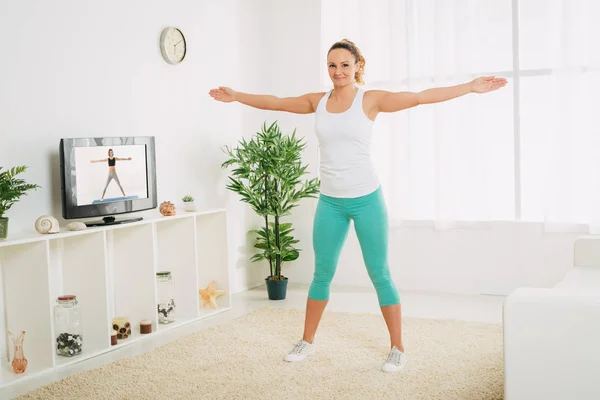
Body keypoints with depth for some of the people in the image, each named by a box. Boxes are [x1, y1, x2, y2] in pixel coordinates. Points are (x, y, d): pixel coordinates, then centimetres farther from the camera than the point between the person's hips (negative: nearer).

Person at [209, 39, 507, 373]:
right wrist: (236, 96, 18)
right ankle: (307, 342, 27)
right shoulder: (317, 101, 5)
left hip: (366, 199, -3)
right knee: (322, 273, 13)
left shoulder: (371, 99, -6)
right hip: (330, 201, 4)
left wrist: (470, 88, -17)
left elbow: (421, 97, -11)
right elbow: (274, 102, 15)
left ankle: (398, 349, 13)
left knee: (379, 274, 2)